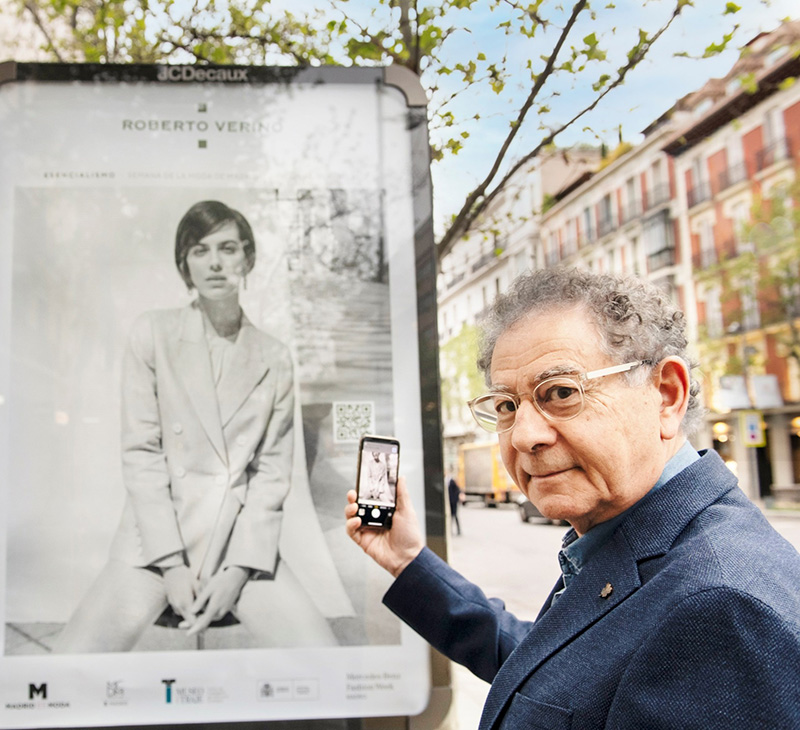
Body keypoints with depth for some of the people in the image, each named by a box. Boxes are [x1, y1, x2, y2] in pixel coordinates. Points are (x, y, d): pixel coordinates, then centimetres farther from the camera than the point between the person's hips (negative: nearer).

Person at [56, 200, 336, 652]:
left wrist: (239, 569, -9)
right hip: (157, 537, -1)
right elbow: (140, 452, -3)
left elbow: (272, 471, 2)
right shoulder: (153, 334, 2)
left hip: (244, 541, 1)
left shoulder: (274, 357, 6)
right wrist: (172, 564, -10)